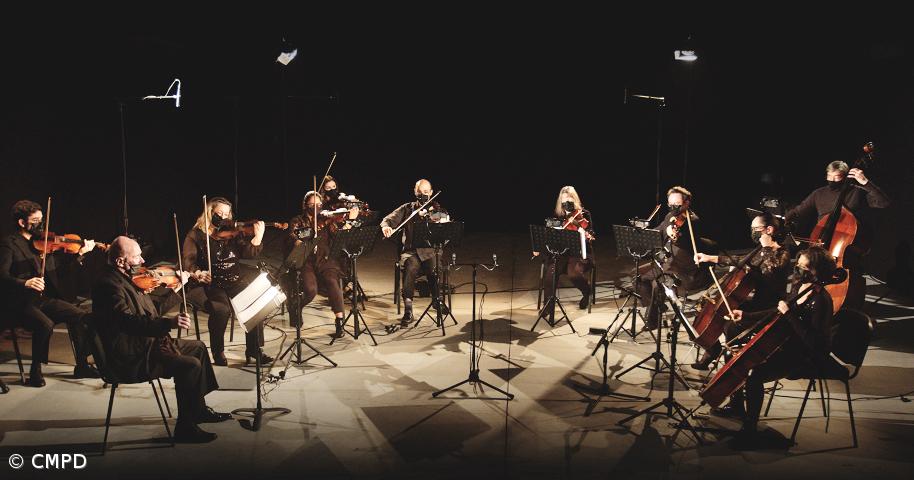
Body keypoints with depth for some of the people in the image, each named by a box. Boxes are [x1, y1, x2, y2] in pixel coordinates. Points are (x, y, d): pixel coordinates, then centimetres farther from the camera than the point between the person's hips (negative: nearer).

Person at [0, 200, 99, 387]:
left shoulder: (43, 241, 13)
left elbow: (62, 264, 14)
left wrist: (80, 253, -2)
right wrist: (25, 283, -33)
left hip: (46, 300, 6)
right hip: (22, 304, -6)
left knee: (80, 315, -11)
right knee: (45, 324, -32)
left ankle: (82, 366, 1)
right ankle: (35, 372, -11)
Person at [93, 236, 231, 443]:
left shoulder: (125, 279, 12)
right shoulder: (108, 285, -20)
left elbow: (147, 315, 20)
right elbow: (129, 320, -36)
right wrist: (170, 323, -45)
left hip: (146, 343, 11)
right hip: (130, 358, -11)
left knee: (198, 347, 18)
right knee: (190, 365, -22)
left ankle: (199, 409, 25)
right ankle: (185, 428, -11)